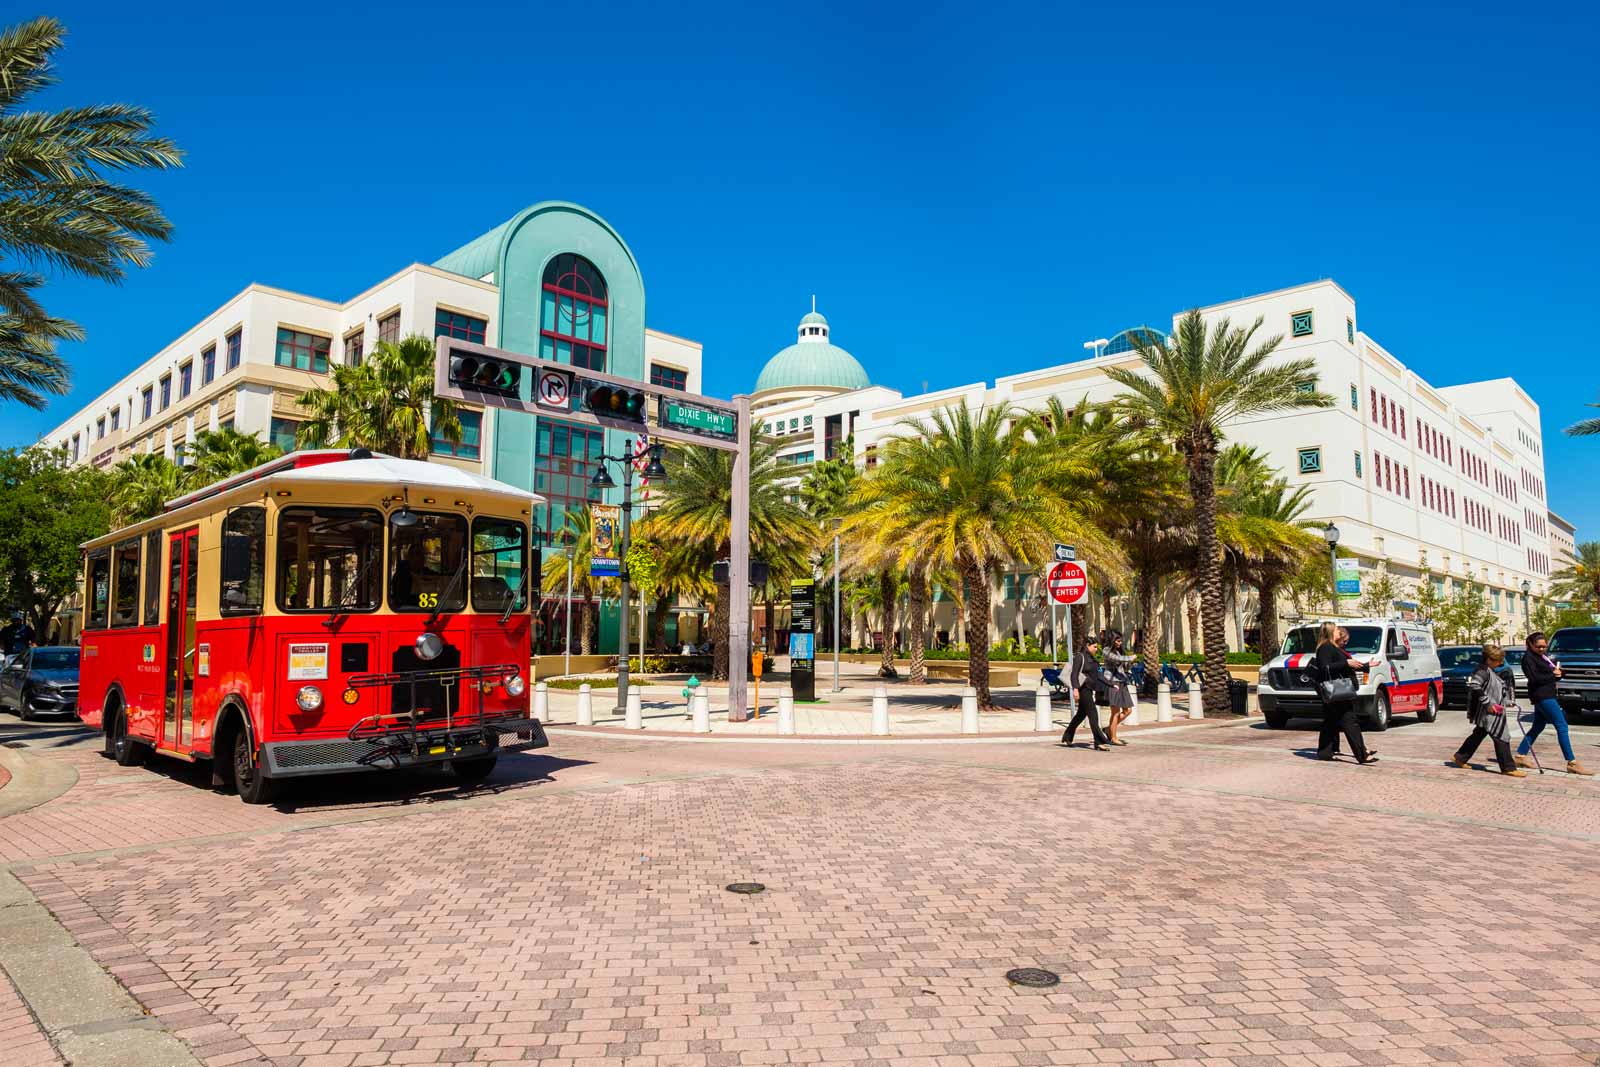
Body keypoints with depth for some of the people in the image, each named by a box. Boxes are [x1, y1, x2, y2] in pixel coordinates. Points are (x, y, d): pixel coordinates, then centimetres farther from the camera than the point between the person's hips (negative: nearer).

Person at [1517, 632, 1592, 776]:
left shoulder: (1543, 655, 16)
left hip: (1547, 695, 10)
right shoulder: (1528, 657, -12)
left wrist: (1558, 671, -5)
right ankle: (1572, 763, -9)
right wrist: (1553, 675, -10)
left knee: (1538, 727, 13)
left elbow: (1553, 671, 17)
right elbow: (1534, 677, -20)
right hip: (1542, 696, -10)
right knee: (1562, 727, -10)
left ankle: (1520, 756, 17)